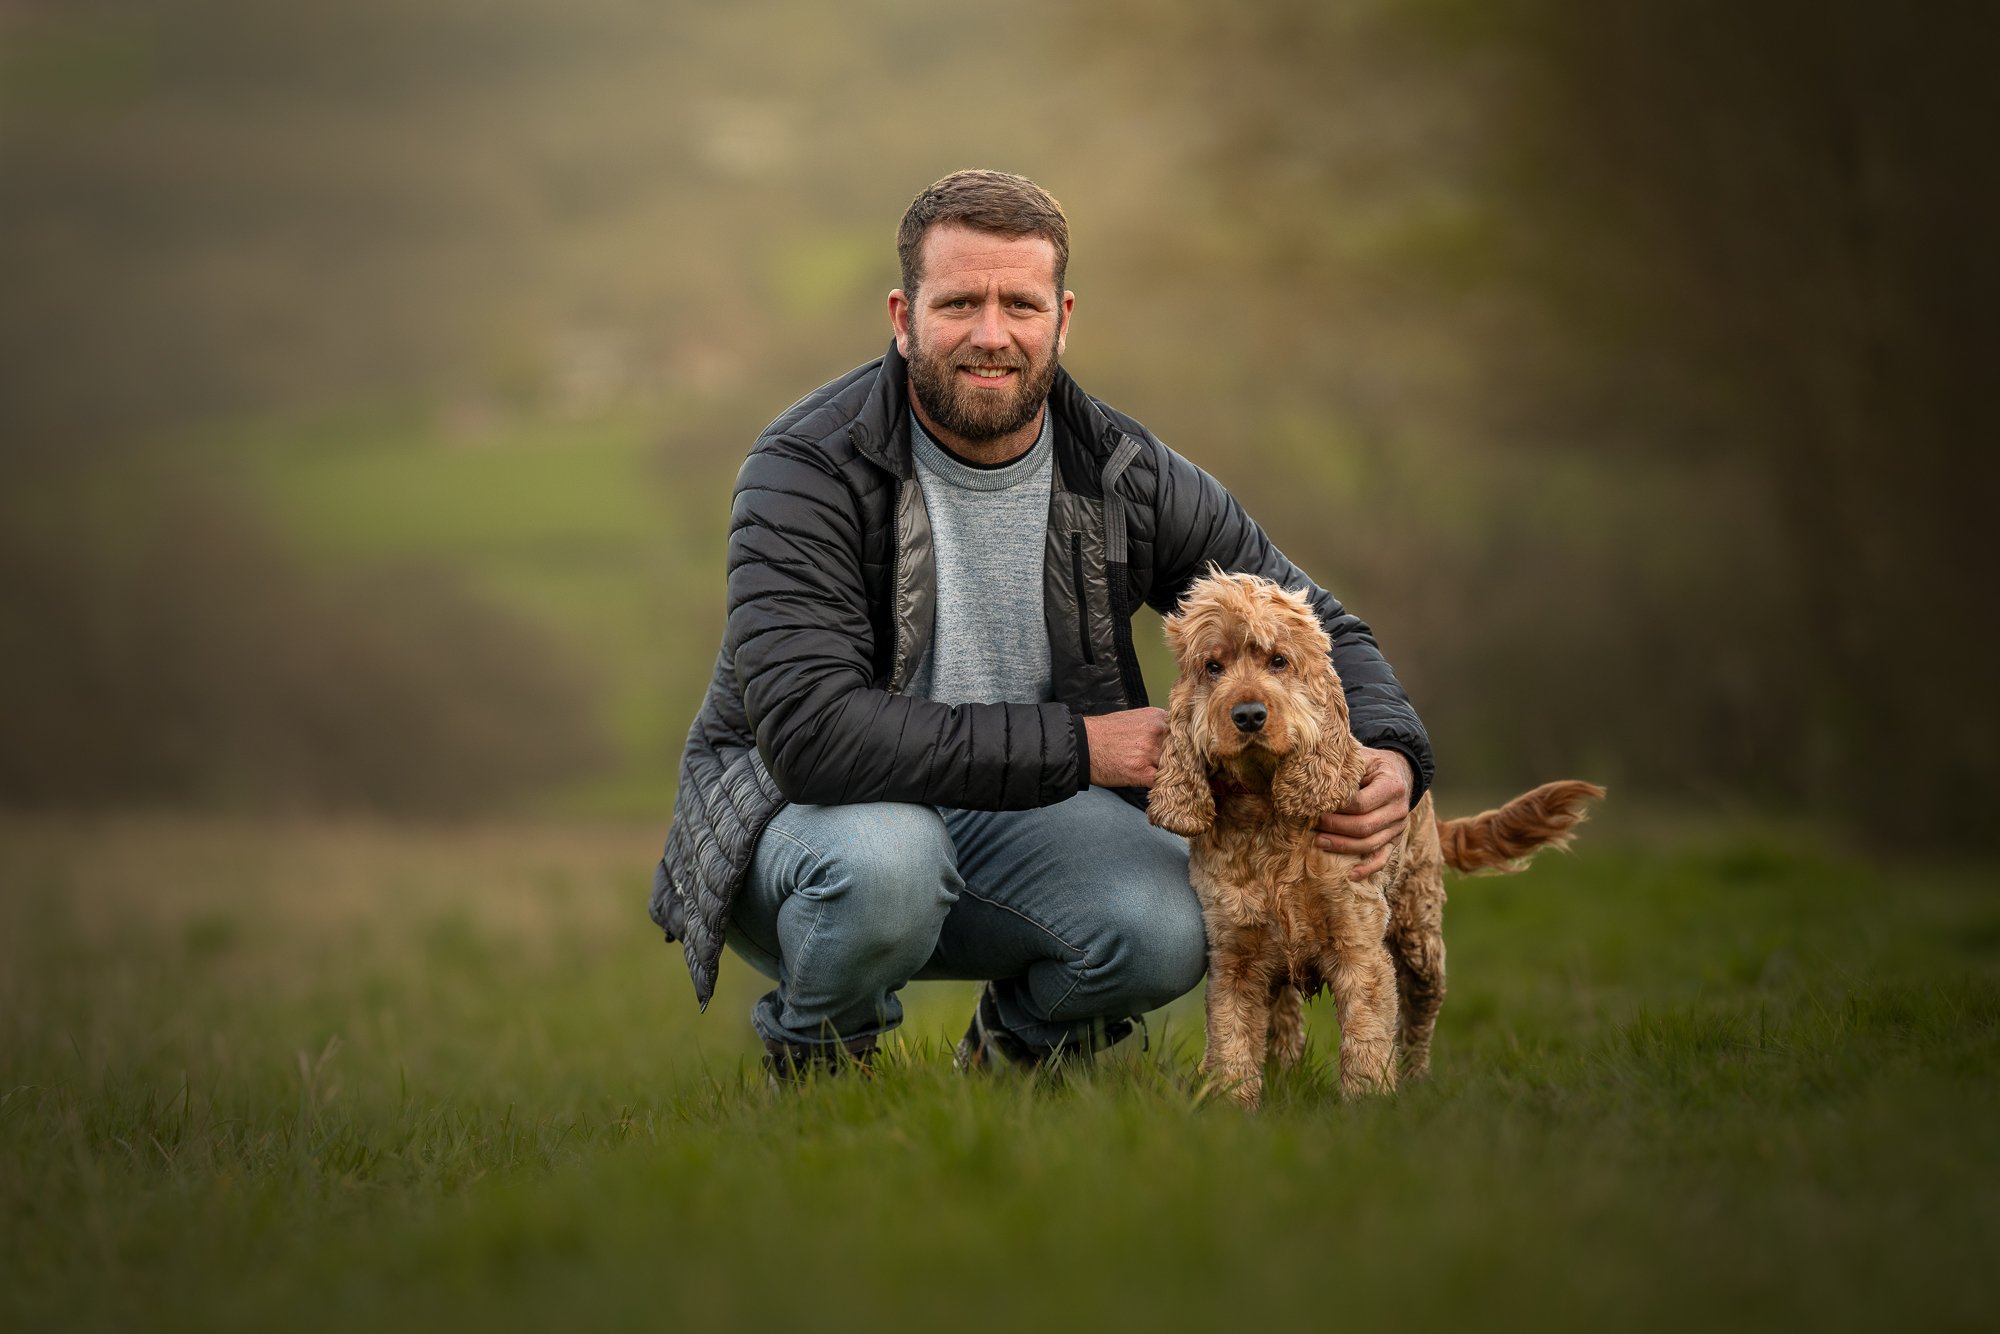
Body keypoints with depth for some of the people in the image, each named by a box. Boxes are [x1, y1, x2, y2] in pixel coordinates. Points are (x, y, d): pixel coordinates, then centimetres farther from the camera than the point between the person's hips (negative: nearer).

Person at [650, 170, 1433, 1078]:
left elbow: (1314, 625, 3)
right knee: (884, 859, -38)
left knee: (1172, 924, -25)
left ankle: (1010, 1050, 10)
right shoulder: (807, 473, -21)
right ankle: (810, 1066, -4)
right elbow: (809, 730, -33)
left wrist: (1389, 756, -20)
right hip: (801, 803, -4)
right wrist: (1075, 746, -32)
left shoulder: (1124, 474, -7)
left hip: (1011, 812, 4)